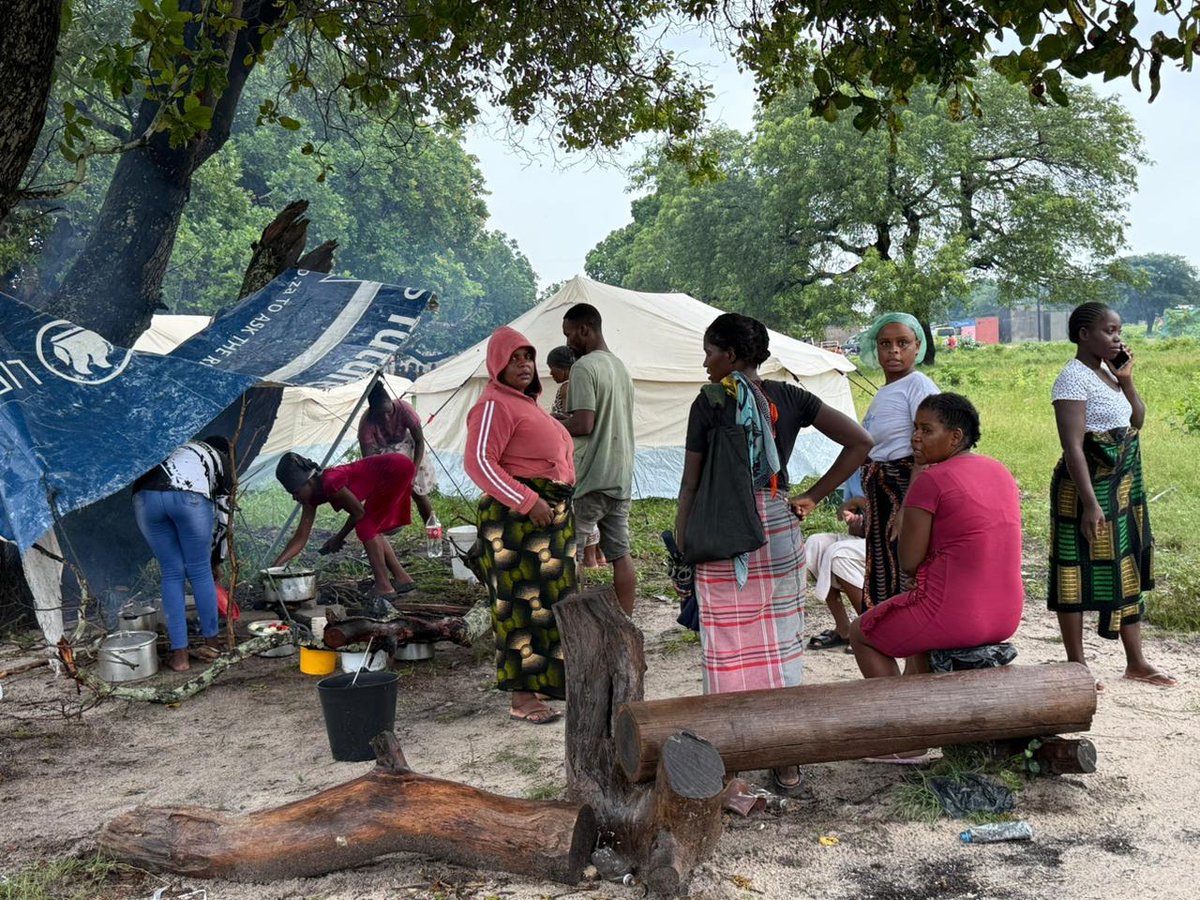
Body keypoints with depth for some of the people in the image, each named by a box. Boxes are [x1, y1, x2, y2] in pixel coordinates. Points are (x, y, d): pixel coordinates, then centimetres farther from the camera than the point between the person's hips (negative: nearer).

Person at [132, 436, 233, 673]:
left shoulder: (180, 451, 40)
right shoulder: (222, 460, 30)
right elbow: (224, 514, 26)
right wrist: (213, 552, 37)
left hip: (145, 495, 4)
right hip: (190, 496, -4)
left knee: (172, 574, 13)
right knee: (200, 571, 14)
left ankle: (179, 655, 15)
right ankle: (211, 643, 27)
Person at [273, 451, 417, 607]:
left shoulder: (330, 483, -23)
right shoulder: (313, 497, 4)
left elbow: (359, 512, -12)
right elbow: (300, 538, 6)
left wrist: (338, 538, 0)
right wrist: (277, 564, -2)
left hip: (398, 469, -9)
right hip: (389, 477, 9)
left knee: (365, 527, -10)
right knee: (373, 529, 13)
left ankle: (384, 587, -9)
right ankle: (403, 578, 19)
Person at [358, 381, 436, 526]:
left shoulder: (404, 409, -35)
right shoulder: (366, 423, -35)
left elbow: (419, 441, -25)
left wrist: (414, 471, -33)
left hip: (405, 446, 0)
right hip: (381, 452, 0)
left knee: (417, 490, -4)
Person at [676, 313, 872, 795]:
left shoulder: (710, 403, -7)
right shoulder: (789, 397, 5)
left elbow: (691, 484, -7)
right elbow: (860, 442, 3)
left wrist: (681, 546, 1)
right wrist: (813, 496, 4)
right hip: (779, 532, 4)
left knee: (729, 649, 3)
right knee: (780, 645, 13)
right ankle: (787, 763, 22)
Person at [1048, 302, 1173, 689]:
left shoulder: (1106, 373, 11)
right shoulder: (1074, 378, -15)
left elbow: (1137, 423, 19)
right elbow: (1073, 446, -22)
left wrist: (1126, 379, 5)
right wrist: (1089, 503, -27)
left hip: (1124, 487, 9)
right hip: (1088, 487, -9)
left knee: (1129, 570, 14)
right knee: (1078, 573, 0)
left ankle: (1136, 661, 24)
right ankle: (1076, 665, 9)